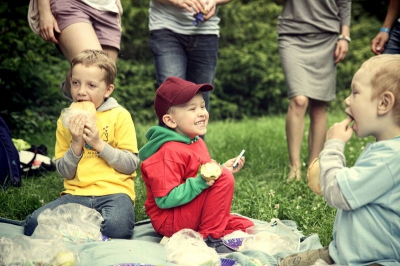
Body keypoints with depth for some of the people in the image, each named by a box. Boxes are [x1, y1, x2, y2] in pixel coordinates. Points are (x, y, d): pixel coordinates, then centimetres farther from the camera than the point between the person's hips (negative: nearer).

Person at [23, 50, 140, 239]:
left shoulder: (120, 116, 2)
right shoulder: (66, 120, 12)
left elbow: (131, 164, -3)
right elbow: (65, 172, 10)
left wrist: (99, 144, -12)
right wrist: (76, 145, -6)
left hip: (113, 191, -2)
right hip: (76, 193, 3)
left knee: (116, 226, -36)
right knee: (33, 223, -22)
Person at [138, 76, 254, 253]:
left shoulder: (197, 143, 8)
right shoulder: (169, 152, -22)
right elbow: (165, 199, -26)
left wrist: (223, 169, 5)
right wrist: (200, 182, -31)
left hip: (194, 215, 9)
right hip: (169, 221, -9)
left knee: (246, 227, 4)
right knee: (224, 178, -22)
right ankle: (209, 237, -16)